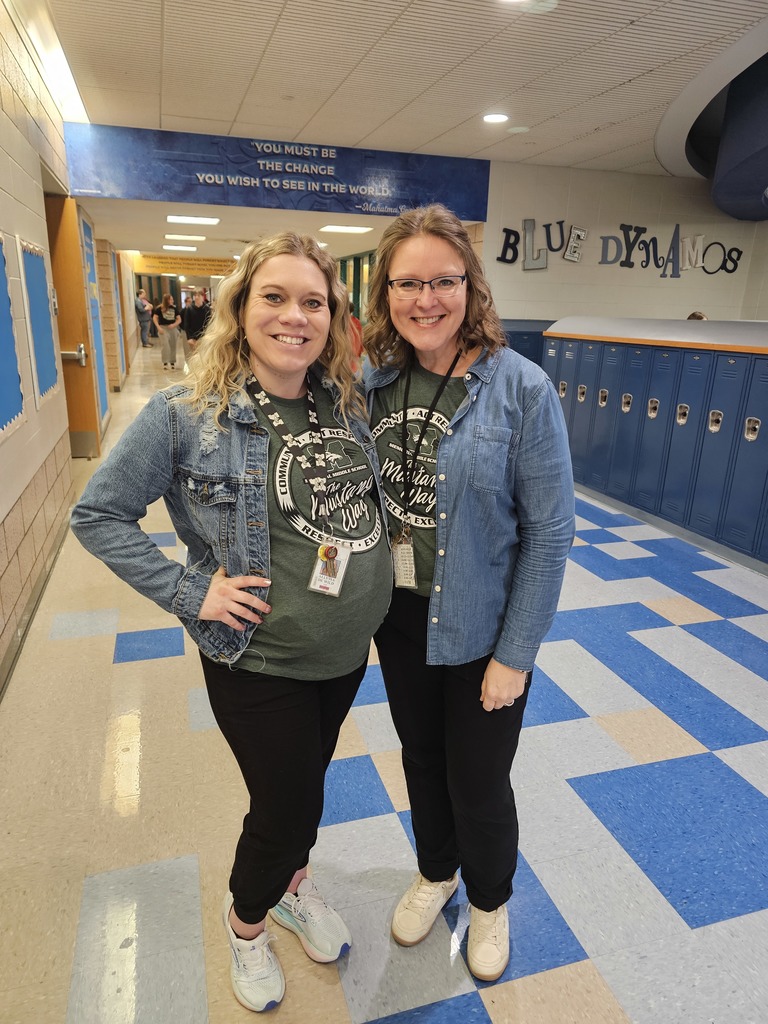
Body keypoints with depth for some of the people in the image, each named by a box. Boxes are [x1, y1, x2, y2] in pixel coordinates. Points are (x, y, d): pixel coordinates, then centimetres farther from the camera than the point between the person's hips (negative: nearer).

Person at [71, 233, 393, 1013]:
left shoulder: (347, 403, -2)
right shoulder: (186, 414, -18)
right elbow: (97, 515, -11)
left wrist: (377, 577, 3)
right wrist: (189, 592, -17)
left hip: (350, 651, 5)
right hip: (260, 664, -5)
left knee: (306, 783, 25)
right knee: (285, 804, 12)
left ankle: (293, 887, 57)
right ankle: (245, 920, 48)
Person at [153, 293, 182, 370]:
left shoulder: (174, 308, 3)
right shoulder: (160, 308, -5)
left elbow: (179, 319, 5)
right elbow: (155, 318, -2)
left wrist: (174, 325, -13)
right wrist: (158, 327, -12)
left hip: (173, 328, 3)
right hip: (163, 328, -3)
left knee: (173, 346, 8)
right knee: (165, 345, -11)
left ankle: (172, 362, 19)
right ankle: (165, 363, -5)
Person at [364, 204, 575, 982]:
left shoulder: (521, 388, -17)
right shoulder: (374, 381, -3)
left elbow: (549, 533, -15)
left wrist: (514, 655, -13)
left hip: (480, 628, -4)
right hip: (398, 617, 4)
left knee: (478, 784, 15)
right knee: (421, 758, 24)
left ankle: (489, 901, 49)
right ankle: (435, 872, 55)